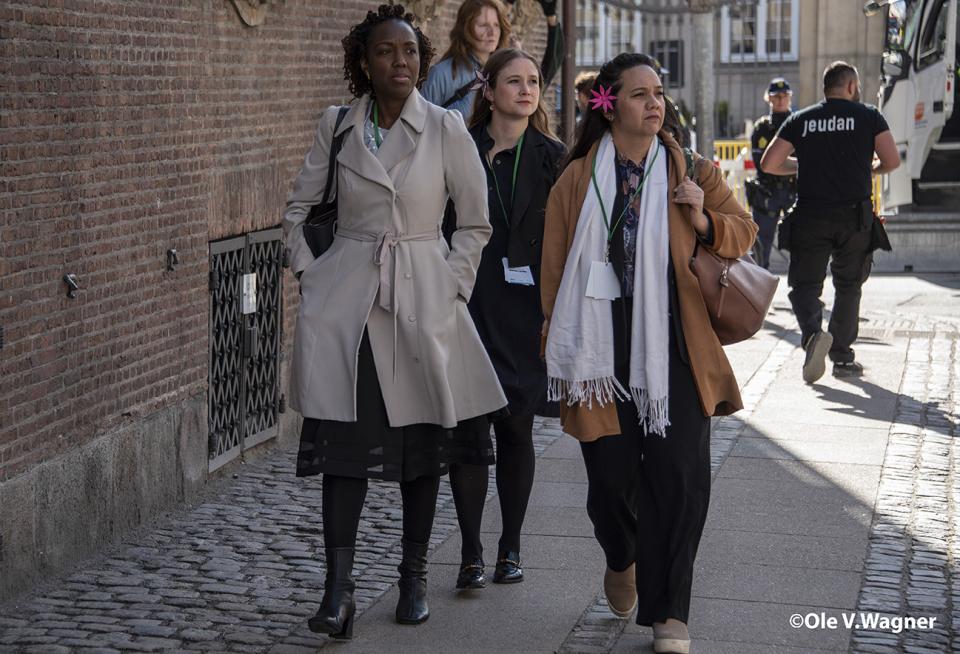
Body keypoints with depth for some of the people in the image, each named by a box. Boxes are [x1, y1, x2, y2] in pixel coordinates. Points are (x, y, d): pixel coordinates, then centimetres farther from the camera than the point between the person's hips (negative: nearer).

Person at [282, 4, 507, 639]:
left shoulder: (446, 128, -2)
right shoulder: (337, 125, 3)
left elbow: (476, 222, 5)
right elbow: (299, 208, 14)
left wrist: (450, 288, -1)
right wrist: (310, 275, 6)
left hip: (423, 300, 0)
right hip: (346, 298, 1)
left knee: (423, 442, 8)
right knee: (344, 437, -7)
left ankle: (415, 576, 22)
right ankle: (339, 587, -7)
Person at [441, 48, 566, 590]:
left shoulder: (551, 157, 4)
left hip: (526, 308, 0)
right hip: (467, 306, 0)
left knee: (517, 429, 7)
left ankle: (511, 547, 19)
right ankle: (471, 553, 6)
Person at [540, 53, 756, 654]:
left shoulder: (693, 173, 8)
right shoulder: (577, 180, 4)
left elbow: (743, 233, 13)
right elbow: (557, 268, 6)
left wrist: (704, 220, -9)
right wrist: (562, 350, 3)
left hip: (675, 353, 1)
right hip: (605, 351, -1)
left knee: (680, 477, -6)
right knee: (612, 476, 3)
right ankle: (621, 562, 37)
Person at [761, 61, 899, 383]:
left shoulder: (800, 120, 6)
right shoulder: (868, 116, 3)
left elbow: (768, 164, 4)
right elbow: (892, 161, -5)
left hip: (810, 217, 0)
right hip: (855, 216, 0)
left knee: (804, 283, 6)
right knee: (848, 286, 14)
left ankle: (813, 332, -22)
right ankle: (842, 356, 15)